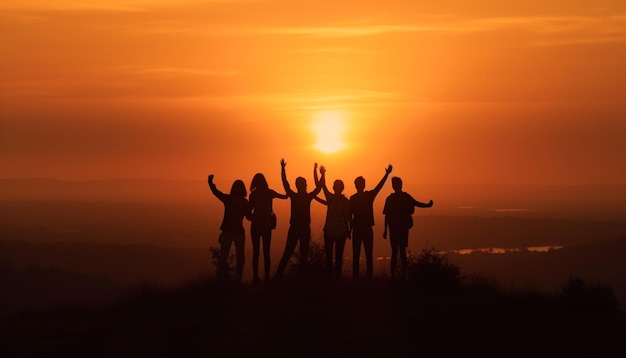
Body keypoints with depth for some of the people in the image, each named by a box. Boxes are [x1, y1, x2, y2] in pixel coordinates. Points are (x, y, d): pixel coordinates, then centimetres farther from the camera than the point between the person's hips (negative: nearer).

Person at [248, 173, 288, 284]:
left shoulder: (253, 195, -6)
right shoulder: (270, 193, -2)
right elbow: (285, 196, 10)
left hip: (256, 225, -1)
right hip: (267, 225, 1)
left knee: (256, 252, 4)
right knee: (266, 253, 7)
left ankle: (255, 277, 0)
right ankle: (267, 277, 3)